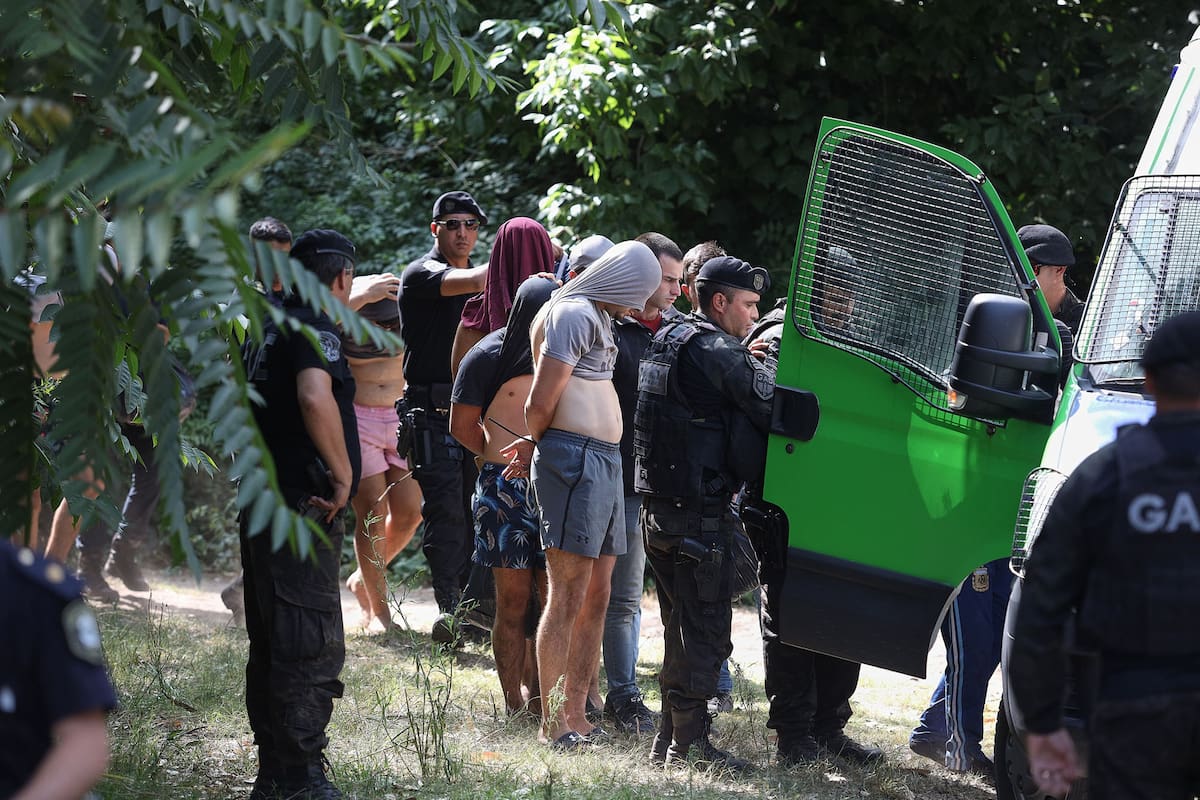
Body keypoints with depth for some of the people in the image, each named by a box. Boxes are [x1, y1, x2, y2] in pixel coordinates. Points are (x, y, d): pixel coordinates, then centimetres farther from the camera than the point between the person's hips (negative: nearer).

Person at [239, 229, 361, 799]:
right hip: (302, 506, -10)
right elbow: (315, 397, -30)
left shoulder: (266, 328, 17)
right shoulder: (315, 328, -12)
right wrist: (342, 474, -20)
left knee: (271, 643, 14)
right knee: (313, 647, -9)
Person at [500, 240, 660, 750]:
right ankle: (553, 727, -8)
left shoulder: (595, 317, 22)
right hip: (574, 459, -10)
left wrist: (534, 445, 11)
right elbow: (541, 402, -14)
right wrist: (536, 443, 3)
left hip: (605, 461, 10)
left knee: (597, 598, 10)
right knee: (567, 598, -9)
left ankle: (576, 719, 14)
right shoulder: (574, 313, -10)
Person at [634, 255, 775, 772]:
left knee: (682, 627, 17)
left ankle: (669, 738, 22)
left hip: (659, 507, 9)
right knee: (706, 627, -4)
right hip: (701, 512, -9)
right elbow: (772, 409, -17)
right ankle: (689, 742, -3)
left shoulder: (665, 341, 15)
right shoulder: (719, 353, -14)